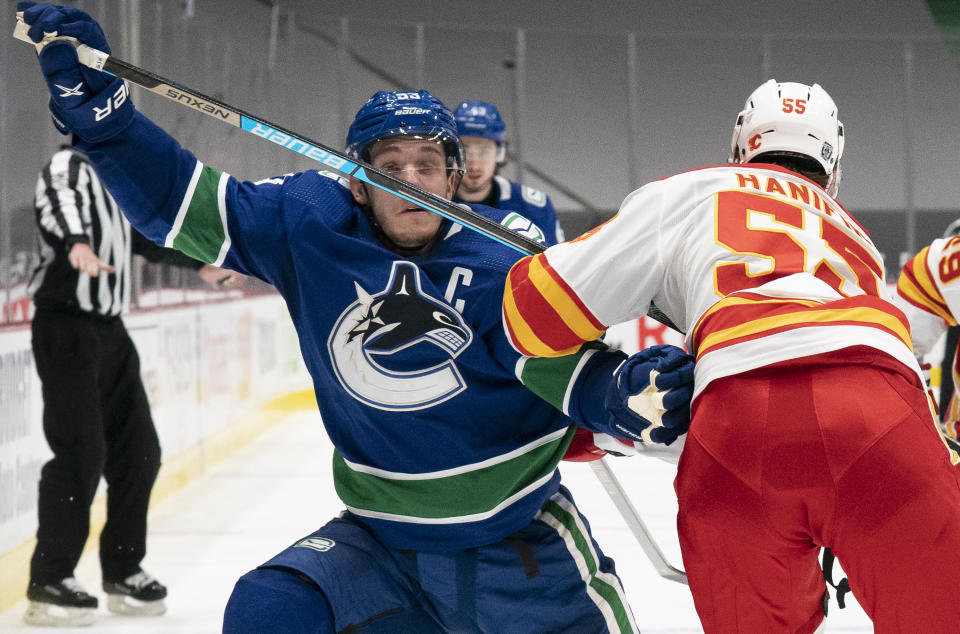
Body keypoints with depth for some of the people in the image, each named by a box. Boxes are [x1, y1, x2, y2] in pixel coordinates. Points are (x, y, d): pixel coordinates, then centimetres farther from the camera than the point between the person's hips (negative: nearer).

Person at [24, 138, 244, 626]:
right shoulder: (68, 166, -9)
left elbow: (142, 235, 35)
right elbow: (62, 204, -32)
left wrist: (199, 266, 42)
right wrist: (78, 244, -53)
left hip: (109, 330, 9)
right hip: (65, 327, -9)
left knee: (137, 452, 9)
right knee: (81, 453, -14)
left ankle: (122, 572, 21)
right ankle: (48, 583, -8)